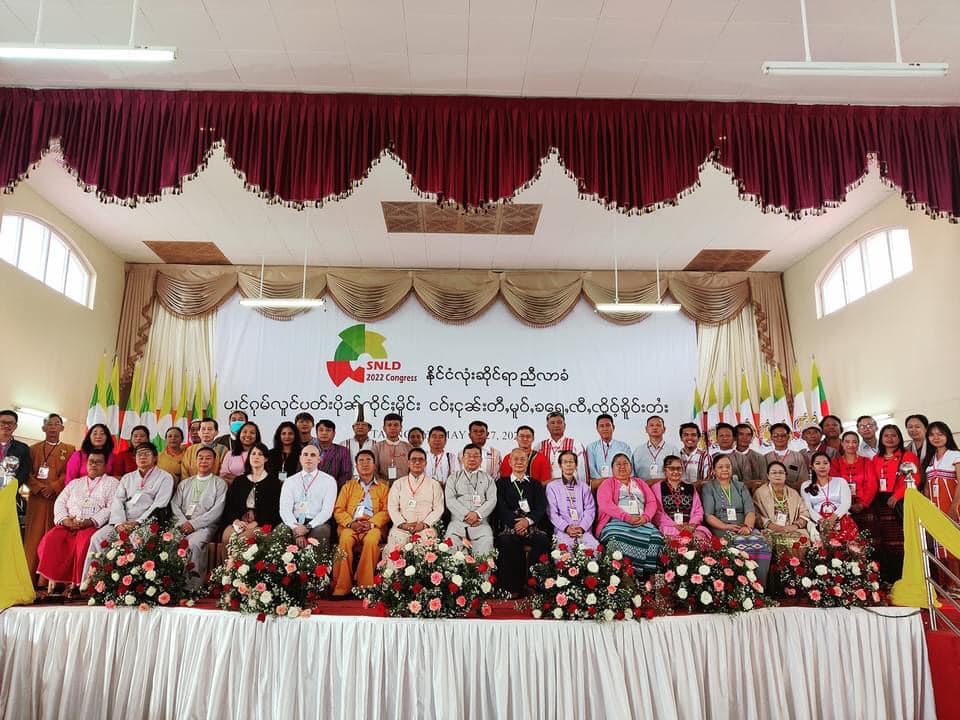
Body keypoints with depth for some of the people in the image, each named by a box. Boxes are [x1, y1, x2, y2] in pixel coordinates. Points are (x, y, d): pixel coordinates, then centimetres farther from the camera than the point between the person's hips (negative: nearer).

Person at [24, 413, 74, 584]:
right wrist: (39, 487, -10)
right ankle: (28, 575, 1)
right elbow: (27, 472, 6)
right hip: (37, 498, 1)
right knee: (33, 536, -2)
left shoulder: (69, 449, 13)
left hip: (59, 498, -1)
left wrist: (53, 487, -12)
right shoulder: (34, 448, 15)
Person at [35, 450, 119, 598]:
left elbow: (112, 507, -2)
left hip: (94, 526, -4)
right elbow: (60, 502, 16)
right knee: (50, 539, -25)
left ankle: (76, 583, -26)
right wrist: (64, 519, -5)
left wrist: (91, 521, -16)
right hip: (68, 524, 4)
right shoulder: (75, 483, 28)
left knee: (85, 540, -34)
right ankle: (53, 580, -20)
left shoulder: (112, 483, 12)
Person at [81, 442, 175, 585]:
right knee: (98, 537, -19)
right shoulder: (127, 478, 22)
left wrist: (138, 522, -17)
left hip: (147, 522, -5)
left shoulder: (164, 477, 6)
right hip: (123, 522, 5)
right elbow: (117, 501, 8)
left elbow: (159, 505, -6)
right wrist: (119, 523, -11)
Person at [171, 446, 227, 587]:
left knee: (194, 544, -35)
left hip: (205, 526, -3)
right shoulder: (185, 483, 24)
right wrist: (183, 523, -9)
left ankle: (193, 587, -32)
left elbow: (217, 510, -2)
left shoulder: (219, 483, 10)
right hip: (182, 525, 4)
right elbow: (175, 505, 11)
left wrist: (194, 524, -12)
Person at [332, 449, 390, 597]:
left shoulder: (383, 487, 19)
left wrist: (371, 523, -12)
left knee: (371, 541, -35)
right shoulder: (348, 485, 22)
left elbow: (386, 511, 7)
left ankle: (365, 586, -28)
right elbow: (338, 510, 12)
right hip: (350, 525, 1)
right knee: (345, 540, -32)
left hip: (374, 526, -1)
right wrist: (351, 523, -8)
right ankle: (342, 588, -27)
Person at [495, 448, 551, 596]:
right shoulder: (501, 483, 18)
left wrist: (528, 520, -14)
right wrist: (515, 523, -15)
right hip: (510, 527, -1)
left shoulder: (536, 484, 23)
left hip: (532, 527, 1)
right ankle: (512, 589, -24)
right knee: (506, 541, -34)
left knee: (543, 540, -31)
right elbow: (501, 507, 3)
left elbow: (541, 507, 7)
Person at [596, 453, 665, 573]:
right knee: (619, 539, -39)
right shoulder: (607, 483, 17)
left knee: (655, 538, -31)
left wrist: (646, 517, -8)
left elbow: (652, 502, 16)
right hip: (616, 521, -3)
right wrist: (626, 517, -16)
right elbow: (605, 504, -2)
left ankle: (648, 574, -24)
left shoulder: (640, 483, 30)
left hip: (642, 522, 3)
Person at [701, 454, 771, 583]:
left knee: (762, 544, -29)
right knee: (742, 544, -34)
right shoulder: (709, 488, 12)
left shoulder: (741, 486, 22)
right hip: (721, 528, -3)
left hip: (743, 527, 3)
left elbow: (750, 511, 8)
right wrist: (726, 527, -14)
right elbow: (709, 516, 1)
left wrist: (747, 526, -13)